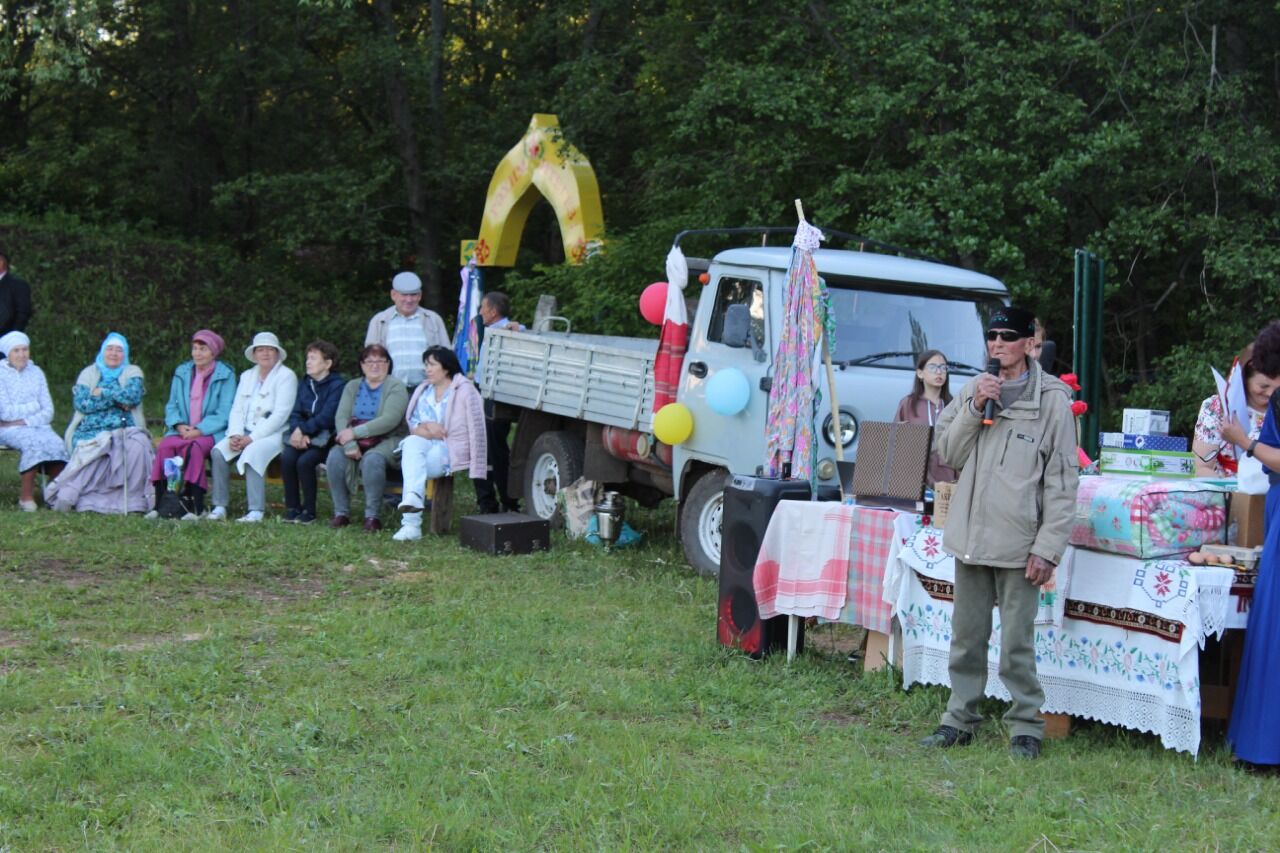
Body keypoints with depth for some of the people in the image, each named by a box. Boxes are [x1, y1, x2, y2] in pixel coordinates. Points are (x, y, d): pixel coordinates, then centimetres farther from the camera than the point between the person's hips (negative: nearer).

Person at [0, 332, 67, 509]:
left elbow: (48, 411, 7)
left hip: (37, 426, 4)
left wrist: (26, 421, -9)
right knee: (33, 442, -34)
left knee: (56, 443, -28)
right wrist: (33, 407, -1)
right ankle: (27, 498, -29)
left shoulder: (36, 373, 13)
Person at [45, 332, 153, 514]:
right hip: (92, 431, 0)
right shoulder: (88, 373, 14)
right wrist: (116, 399, -5)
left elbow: (133, 396, -6)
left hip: (124, 429, 0)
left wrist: (103, 393, -3)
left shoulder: (132, 373, 14)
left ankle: (134, 499, -25)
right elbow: (81, 403, -2)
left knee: (138, 445, -33)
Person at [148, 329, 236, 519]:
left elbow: (224, 413, -5)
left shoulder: (225, 375, 3)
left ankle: (196, 507, -34)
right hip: (182, 431, 4)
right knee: (164, 446, -28)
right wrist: (179, 425, -7)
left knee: (193, 447, -35)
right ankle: (160, 503, -30)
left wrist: (199, 430, -16)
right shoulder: (182, 372, 16)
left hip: (211, 433, -4)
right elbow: (171, 406, 15)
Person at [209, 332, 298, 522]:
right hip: (246, 432, 6)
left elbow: (281, 414, -11)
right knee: (218, 450, -20)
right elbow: (237, 410, 13)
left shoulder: (286, 376, -1)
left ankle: (256, 511, -35)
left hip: (273, 433, -6)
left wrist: (251, 438, -17)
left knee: (252, 453, -34)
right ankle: (219, 507, -19)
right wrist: (235, 435, -8)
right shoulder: (247, 376, 20)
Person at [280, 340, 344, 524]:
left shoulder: (337, 385, -6)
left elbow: (327, 417, -14)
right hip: (302, 435, 6)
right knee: (287, 457, -23)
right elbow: (295, 413, 9)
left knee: (304, 461, -29)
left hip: (323, 437, -6)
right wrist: (298, 432, -11)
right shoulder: (304, 384, 16)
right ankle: (292, 508, -12)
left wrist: (303, 430, -17)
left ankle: (309, 510, -14)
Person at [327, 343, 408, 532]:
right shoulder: (353, 386, 16)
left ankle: (372, 516, -27)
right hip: (355, 440, 4)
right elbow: (341, 417, 2)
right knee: (335, 457, -25)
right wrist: (349, 444, -18)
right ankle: (341, 513, -18)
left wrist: (355, 432, -19)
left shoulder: (395, 387, 0)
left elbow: (390, 420, -15)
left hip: (386, 441, -4)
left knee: (372, 459, -36)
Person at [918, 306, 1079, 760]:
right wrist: (974, 409, -7)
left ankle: (1026, 724, 10)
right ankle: (960, 718, 23)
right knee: (966, 636, 13)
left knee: (1017, 643, -3)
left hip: (1018, 541, -5)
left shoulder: (1052, 399, -5)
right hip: (971, 535, 5)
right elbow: (948, 454, 8)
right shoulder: (975, 389, 10)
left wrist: (1048, 547, -11)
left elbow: (1062, 481, -6)